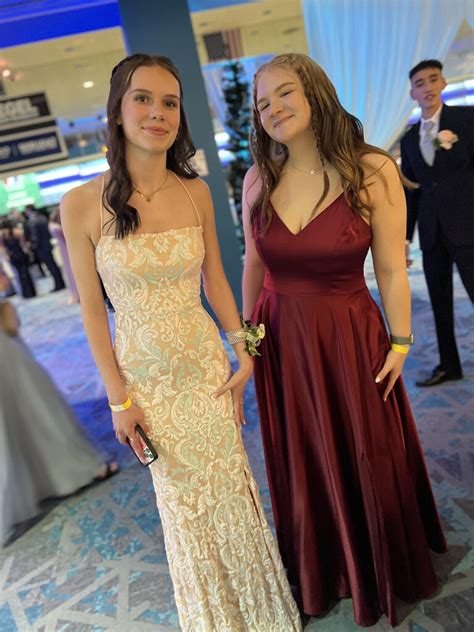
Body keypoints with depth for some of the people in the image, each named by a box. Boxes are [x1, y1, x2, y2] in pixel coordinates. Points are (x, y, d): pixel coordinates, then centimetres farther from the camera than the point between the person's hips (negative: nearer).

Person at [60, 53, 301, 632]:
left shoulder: (195, 192, -7)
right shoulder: (83, 204, -15)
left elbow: (215, 281, 3)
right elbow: (91, 309, -9)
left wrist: (245, 354, 3)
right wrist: (119, 398, -7)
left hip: (204, 363, 2)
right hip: (145, 376, -1)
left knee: (227, 484, 17)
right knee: (180, 496, 17)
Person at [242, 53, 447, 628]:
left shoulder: (372, 171, -13)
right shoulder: (257, 180, -2)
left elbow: (391, 269, -9)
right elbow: (253, 263, 7)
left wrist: (399, 344, -5)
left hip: (348, 338, -3)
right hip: (280, 340, 3)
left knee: (366, 457, 16)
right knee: (303, 459, 19)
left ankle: (380, 572, 49)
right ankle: (321, 572, 49)